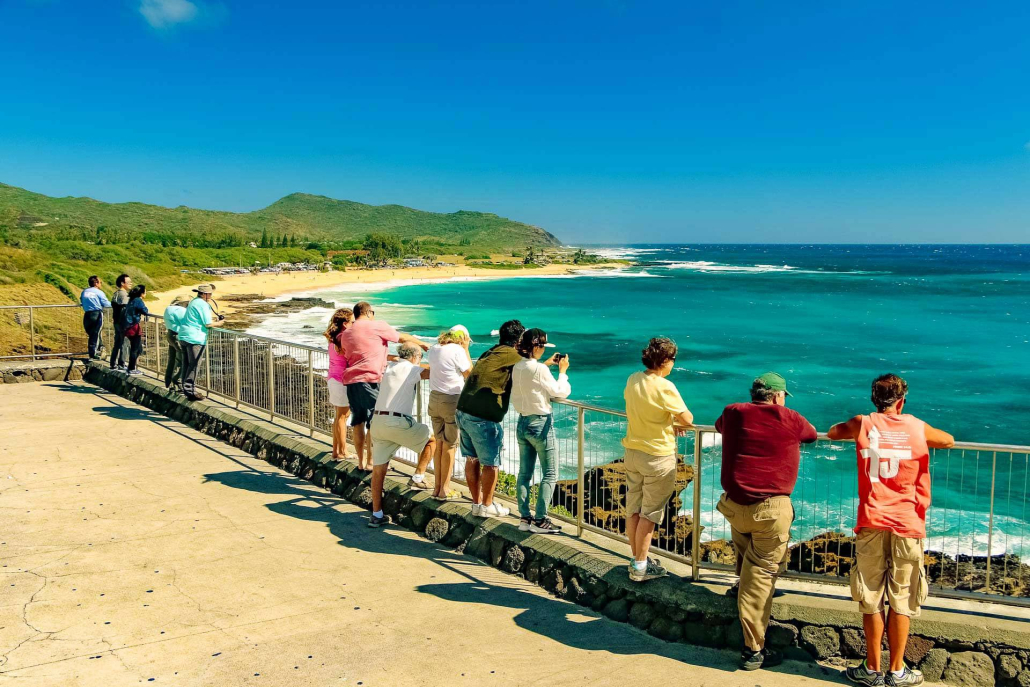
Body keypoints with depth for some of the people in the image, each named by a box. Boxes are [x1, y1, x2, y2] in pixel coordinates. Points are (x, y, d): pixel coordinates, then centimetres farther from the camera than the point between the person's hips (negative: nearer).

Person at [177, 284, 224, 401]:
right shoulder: (203, 305, -13)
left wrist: (216, 319, 21)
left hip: (183, 336, 10)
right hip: (195, 338, -10)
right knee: (194, 365, -6)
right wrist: (218, 323, 3)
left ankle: (186, 388, 21)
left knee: (187, 364, 14)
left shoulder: (194, 302, 18)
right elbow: (208, 324, -15)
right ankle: (190, 390, -6)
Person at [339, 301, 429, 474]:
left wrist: (390, 357, 37)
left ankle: (361, 461, 18)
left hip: (350, 381, 7)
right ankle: (370, 462, 2)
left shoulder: (346, 333, 20)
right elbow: (403, 338, 9)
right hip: (370, 380, -7)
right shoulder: (377, 326, 1)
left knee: (357, 422, 12)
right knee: (374, 423, 0)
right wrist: (423, 344, 25)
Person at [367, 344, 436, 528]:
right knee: (431, 438, 15)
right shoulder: (410, 369, -3)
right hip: (397, 422, -7)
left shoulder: (389, 368, 19)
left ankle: (376, 514, 11)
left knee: (378, 469, 8)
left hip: (378, 421, 7)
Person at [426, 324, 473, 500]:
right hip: (452, 400, -7)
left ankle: (437, 487, 20)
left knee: (439, 443, 15)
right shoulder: (457, 350, -11)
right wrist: (466, 349, 1)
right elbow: (469, 373, -5)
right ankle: (444, 490, 6)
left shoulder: (434, 350, 10)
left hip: (434, 398, 7)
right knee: (449, 446, 2)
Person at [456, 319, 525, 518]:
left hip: (463, 411, 9)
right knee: (491, 464, 5)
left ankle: (476, 503, 26)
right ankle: (487, 506, 15)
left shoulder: (490, 352, 15)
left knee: (472, 459, 16)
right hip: (482, 418, -9)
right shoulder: (508, 353, -11)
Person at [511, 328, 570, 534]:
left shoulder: (517, 367, 2)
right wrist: (562, 371, 2)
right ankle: (540, 521, 2)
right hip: (540, 424, -8)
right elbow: (560, 392, -11)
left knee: (525, 472, 12)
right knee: (550, 474, 2)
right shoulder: (538, 369, -19)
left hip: (522, 423, 8)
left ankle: (524, 518, 16)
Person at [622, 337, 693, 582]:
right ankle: (640, 566, 12)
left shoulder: (632, 380, 1)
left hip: (633, 452, 7)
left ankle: (638, 558, 28)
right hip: (658, 456, -7)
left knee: (633, 509, 14)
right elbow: (687, 419, -15)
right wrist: (678, 420, 7)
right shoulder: (664, 387, -21)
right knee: (650, 513, 4)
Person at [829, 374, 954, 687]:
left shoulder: (863, 424, 2)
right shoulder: (917, 427, 4)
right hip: (908, 523, 0)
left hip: (872, 522, 0)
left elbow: (832, 432, 21)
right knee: (901, 599, 7)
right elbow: (949, 441, 23)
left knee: (871, 598, 7)